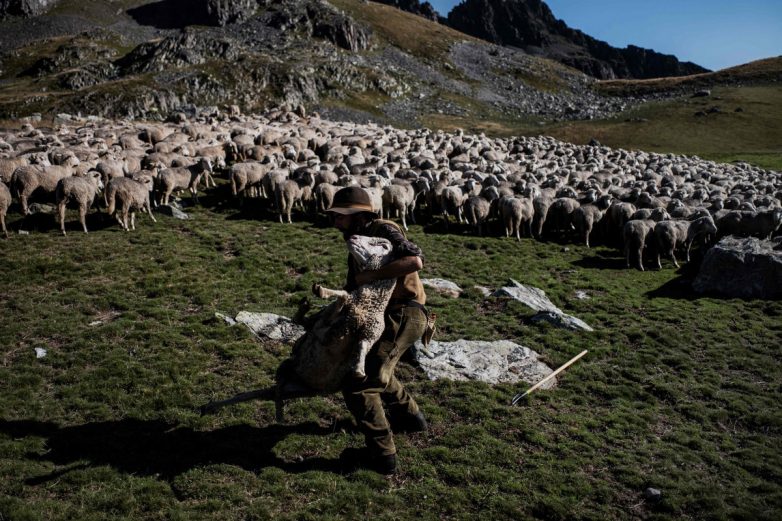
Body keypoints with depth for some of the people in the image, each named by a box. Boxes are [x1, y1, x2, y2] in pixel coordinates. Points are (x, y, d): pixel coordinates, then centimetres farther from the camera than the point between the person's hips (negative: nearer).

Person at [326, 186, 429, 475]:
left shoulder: (383, 230, -12)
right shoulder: (358, 240, 18)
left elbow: (415, 260, -29)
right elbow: (354, 287, 18)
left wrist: (372, 275, -27)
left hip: (402, 315, -11)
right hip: (389, 314, 11)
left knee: (358, 383, -11)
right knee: (373, 368, 30)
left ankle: (382, 454, -3)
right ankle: (410, 416, 44)